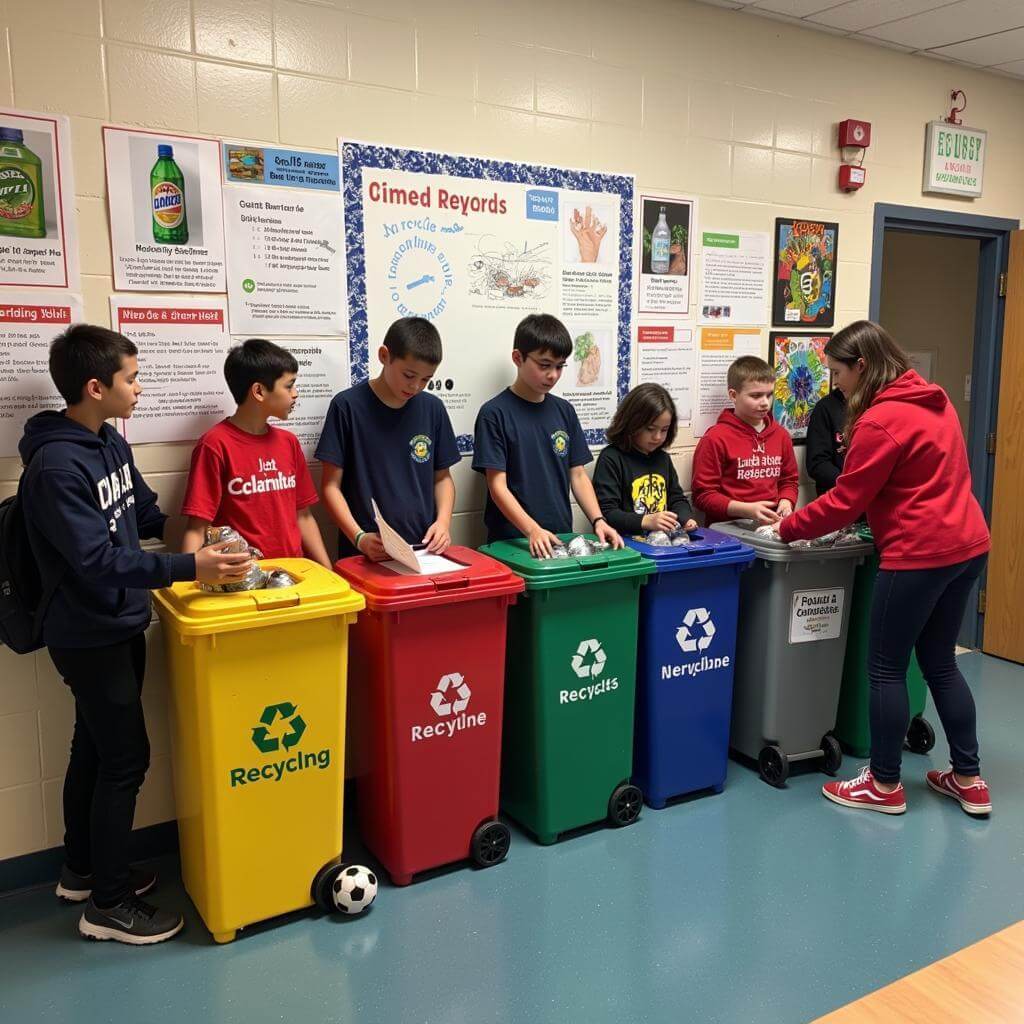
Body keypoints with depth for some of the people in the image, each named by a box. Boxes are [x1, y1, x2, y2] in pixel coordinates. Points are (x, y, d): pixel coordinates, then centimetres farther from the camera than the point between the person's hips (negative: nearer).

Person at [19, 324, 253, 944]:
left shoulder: (111, 444, 5)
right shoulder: (56, 466, -23)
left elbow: (142, 509, 17)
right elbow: (99, 559, -29)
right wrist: (190, 567, -33)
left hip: (119, 626, 9)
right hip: (89, 636, -9)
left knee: (96, 748, 20)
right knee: (126, 759, -1)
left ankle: (82, 870, 38)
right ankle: (108, 904, 16)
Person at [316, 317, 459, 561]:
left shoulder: (433, 409, 6)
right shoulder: (348, 406, -4)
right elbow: (331, 485, -2)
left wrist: (443, 521, -4)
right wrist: (359, 538, -15)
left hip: (424, 549, 3)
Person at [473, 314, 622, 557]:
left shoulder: (564, 411, 10)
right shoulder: (494, 413, -6)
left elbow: (578, 475, 12)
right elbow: (498, 486, -10)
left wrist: (598, 520, -3)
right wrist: (533, 531, -22)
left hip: (561, 538, 4)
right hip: (511, 541, -4)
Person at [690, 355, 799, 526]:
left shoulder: (781, 435, 14)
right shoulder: (715, 439, -5)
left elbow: (790, 480, 25)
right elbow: (703, 495, -6)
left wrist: (786, 502, 3)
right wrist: (747, 509, -16)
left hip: (773, 524, 5)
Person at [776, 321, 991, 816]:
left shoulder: (880, 421, -17)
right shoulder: (933, 400, 12)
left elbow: (845, 499, -15)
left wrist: (786, 529, -3)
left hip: (920, 555, -9)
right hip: (966, 547, 9)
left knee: (885, 668, 4)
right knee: (940, 663, 19)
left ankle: (884, 785, 16)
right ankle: (968, 780, 27)